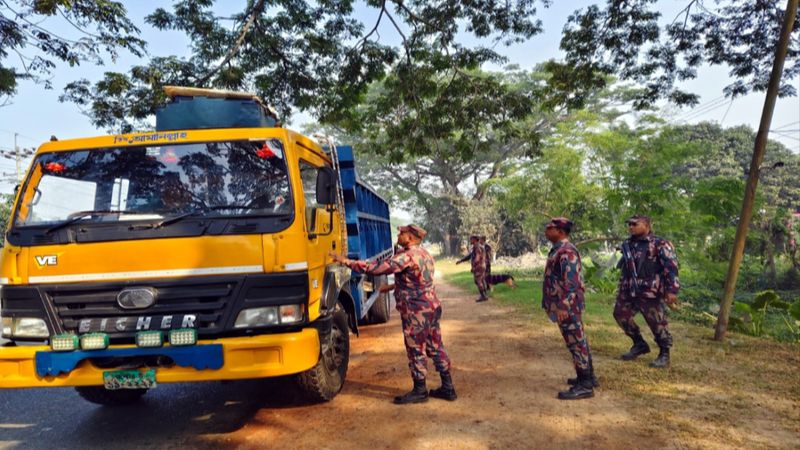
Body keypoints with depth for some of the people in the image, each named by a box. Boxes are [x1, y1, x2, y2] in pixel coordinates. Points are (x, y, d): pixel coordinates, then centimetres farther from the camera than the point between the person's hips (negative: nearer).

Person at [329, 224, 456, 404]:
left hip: (417, 312, -9)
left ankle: (419, 391, 15)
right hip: (432, 307, 9)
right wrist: (392, 286, 30)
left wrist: (347, 261, -19)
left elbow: (376, 268, -24)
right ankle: (447, 388, 21)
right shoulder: (424, 254, 11)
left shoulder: (407, 256, -20)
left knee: (416, 351, 3)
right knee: (436, 347, 14)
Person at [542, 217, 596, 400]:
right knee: (578, 342, 18)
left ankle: (585, 386, 2)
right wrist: (560, 305, 25)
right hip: (565, 306, 10)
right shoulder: (558, 250, 14)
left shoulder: (566, 251, -18)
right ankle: (588, 376, 29)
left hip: (567, 307, -10)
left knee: (576, 343, -5)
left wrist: (563, 306, -28)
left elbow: (571, 282, -25)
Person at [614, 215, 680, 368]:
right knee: (620, 315, 10)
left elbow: (671, 267, -13)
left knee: (657, 323, 0)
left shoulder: (660, 244, -8)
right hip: (628, 292, 7)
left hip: (650, 292, -7)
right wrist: (621, 288, 22)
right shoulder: (627, 244, 13)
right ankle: (639, 344, 28)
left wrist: (672, 290, -20)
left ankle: (664, 355, 18)